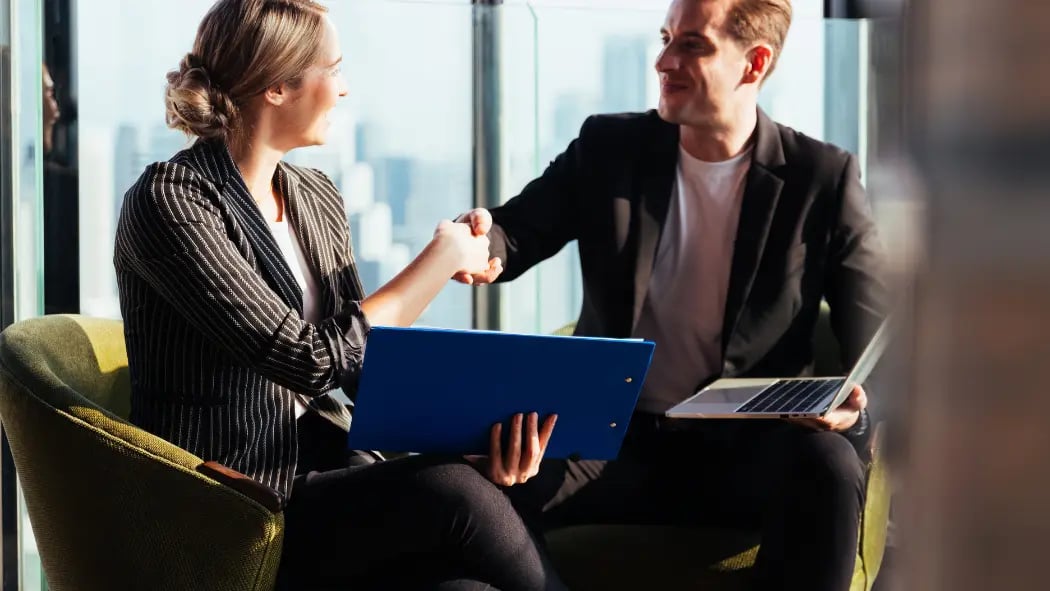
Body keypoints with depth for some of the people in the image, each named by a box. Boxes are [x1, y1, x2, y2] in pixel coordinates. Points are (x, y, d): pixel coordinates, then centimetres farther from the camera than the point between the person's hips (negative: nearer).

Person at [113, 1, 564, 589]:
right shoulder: (169, 202, -13)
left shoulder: (318, 199, 11)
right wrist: (444, 257, -8)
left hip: (326, 479, 6)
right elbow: (313, 360, -20)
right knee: (452, 494, -28)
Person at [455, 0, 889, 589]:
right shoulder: (608, 148, 7)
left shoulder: (823, 178, 1)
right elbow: (514, 232, 5)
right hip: (617, 440, 1)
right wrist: (480, 246, -21)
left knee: (827, 467, -35)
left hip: (749, 452, -1)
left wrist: (854, 405, -22)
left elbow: (876, 350, 1)